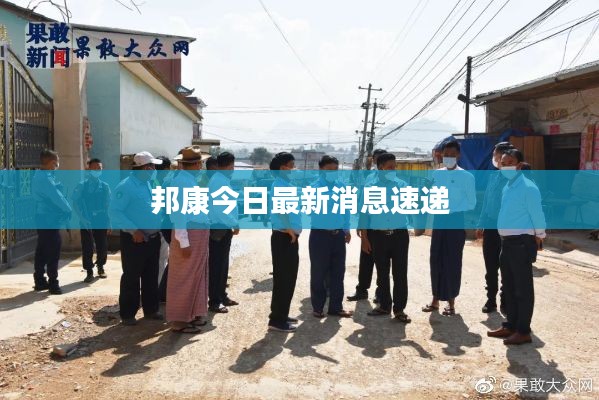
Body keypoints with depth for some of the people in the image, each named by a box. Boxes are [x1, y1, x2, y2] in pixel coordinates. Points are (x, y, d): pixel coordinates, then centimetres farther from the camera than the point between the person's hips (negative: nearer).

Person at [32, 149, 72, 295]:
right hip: (50, 219, -10)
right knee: (53, 253, -4)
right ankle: (53, 284, 2)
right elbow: (57, 197, -19)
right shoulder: (45, 178, -19)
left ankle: (40, 281, 22)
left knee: (42, 251, 14)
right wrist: (69, 211, -7)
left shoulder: (41, 176, 14)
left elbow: (56, 194, 13)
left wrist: (66, 210, 7)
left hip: (43, 218, 10)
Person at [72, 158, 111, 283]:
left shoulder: (105, 186, 1)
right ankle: (89, 272, 17)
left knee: (102, 247, 10)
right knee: (87, 248, 3)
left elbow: (108, 205, 1)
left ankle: (100, 267, 33)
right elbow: (76, 204, -5)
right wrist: (83, 219, -13)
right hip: (86, 222, -1)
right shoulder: (82, 186, -4)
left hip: (102, 222, 2)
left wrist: (109, 222, -3)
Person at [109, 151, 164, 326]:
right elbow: (114, 211, -19)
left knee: (151, 276, 15)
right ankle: (128, 314, 14)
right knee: (131, 278, 2)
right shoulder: (126, 186, -13)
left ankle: (150, 309, 26)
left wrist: (162, 223, 5)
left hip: (153, 238, 8)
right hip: (134, 240, -7)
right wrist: (133, 230, -23)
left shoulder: (151, 184, 11)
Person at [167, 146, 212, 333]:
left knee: (197, 276, 17)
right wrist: (184, 242, -22)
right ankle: (179, 320, 10)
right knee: (184, 279, -1)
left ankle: (192, 314, 28)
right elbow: (178, 213, -20)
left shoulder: (192, 180, 13)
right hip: (189, 234, -10)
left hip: (199, 234, 10)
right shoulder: (181, 181, -15)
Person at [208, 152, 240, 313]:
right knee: (217, 265, -3)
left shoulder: (223, 179, 13)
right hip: (219, 229, -10)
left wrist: (233, 223, 12)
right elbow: (220, 208, -23)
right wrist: (235, 224, -16)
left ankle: (222, 296, 29)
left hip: (224, 228, 10)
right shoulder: (218, 181, -17)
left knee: (223, 264, 17)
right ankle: (214, 302, 4)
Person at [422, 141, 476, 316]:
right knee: (436, 261, 7)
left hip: (456, 223, -4)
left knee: (453, 262, 2)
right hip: (438, 221, 4)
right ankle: (435, 299, 19)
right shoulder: (437, 174, 8)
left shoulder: (466, 177, -6)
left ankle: (451, 302, 14)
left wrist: (452, 210, -14)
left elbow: (471, 203, -5)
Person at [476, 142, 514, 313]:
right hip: (490, 228, 6)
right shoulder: (493, 175, 8)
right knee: (490, 268, 14)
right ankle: (491, 300, 27)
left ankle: (505, 302, 23)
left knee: (506, 269, 9)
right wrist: (481, 224, 13)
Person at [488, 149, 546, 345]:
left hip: (522, 242, -9)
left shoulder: (528, 187, -14)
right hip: (507, 241, 9)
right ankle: (510, 325, 26)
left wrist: (539, 239, -7)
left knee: (523, 288, 0)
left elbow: (537, 215, -12)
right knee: (509, 286, 15)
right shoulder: (507, 186, 13)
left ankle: (523, 331, 10)